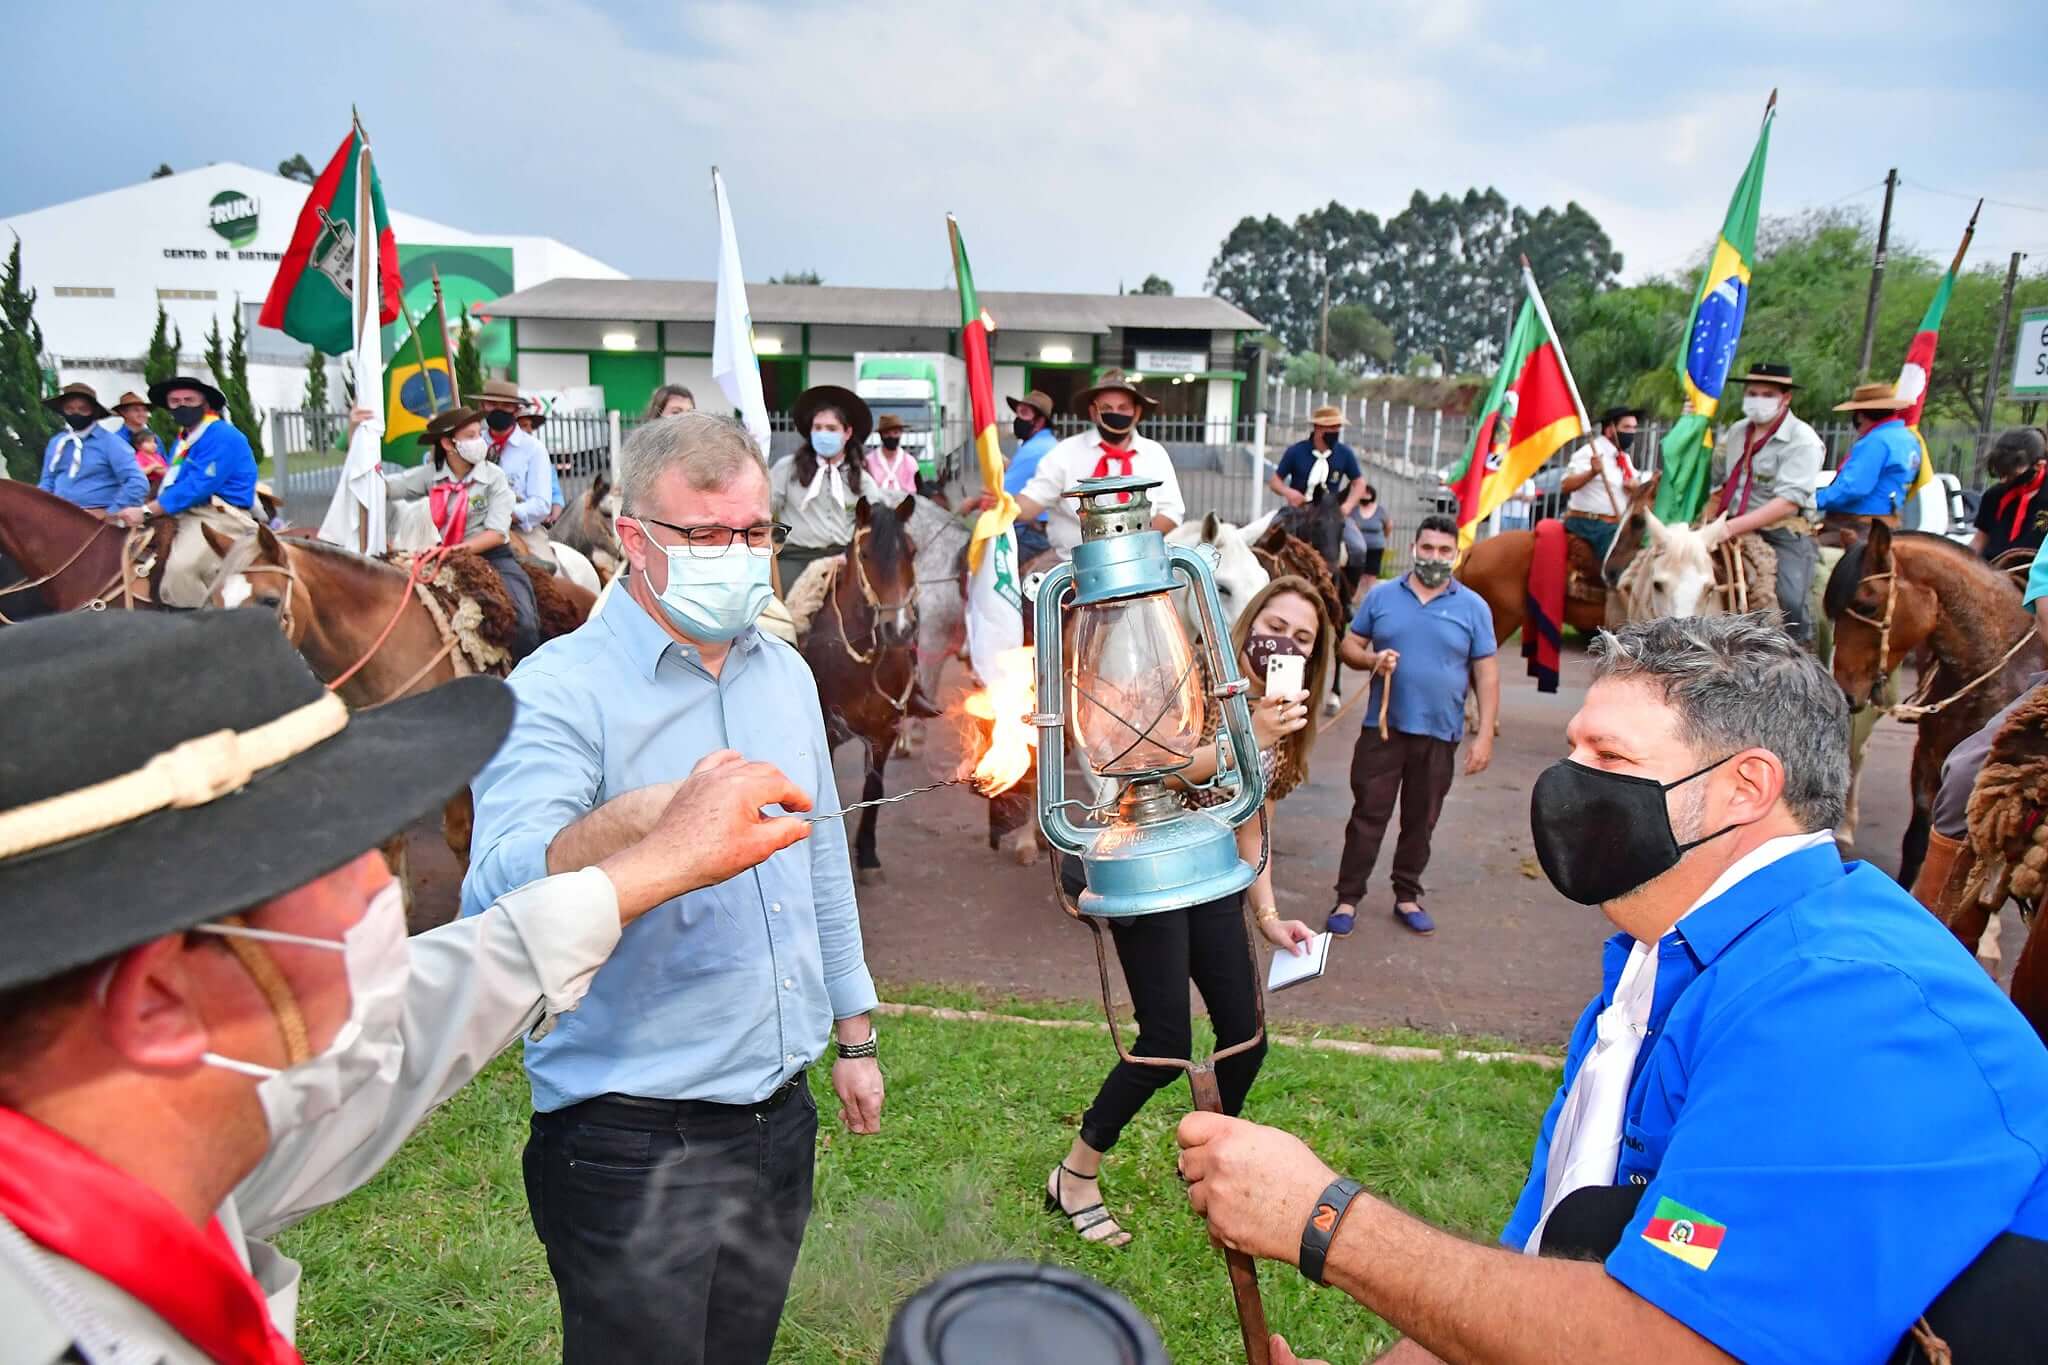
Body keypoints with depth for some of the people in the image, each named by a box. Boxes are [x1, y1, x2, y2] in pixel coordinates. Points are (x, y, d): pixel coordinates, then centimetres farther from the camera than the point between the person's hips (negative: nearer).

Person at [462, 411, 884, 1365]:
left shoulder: (786, 674, 6)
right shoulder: (560, 690, -15)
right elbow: (494, 899, -29)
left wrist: (853, 1036, 17)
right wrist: (634, 820, -47)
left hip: (779, 1117, 6)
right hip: (632, 1145, -6)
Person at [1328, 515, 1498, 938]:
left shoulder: (1473, 607, 0)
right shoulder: (1381, 595, 1)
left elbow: (1486, 673, 0)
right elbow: (1348, 647, 6)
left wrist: (1485, 735, -6)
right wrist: (1372, 659, -17)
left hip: (1439, 734, 0)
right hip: (1383, 727, 0)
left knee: (1420, 820, 12)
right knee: (1368, 815, 3)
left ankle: (1407, 897, 26)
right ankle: (1347, 899, 10)